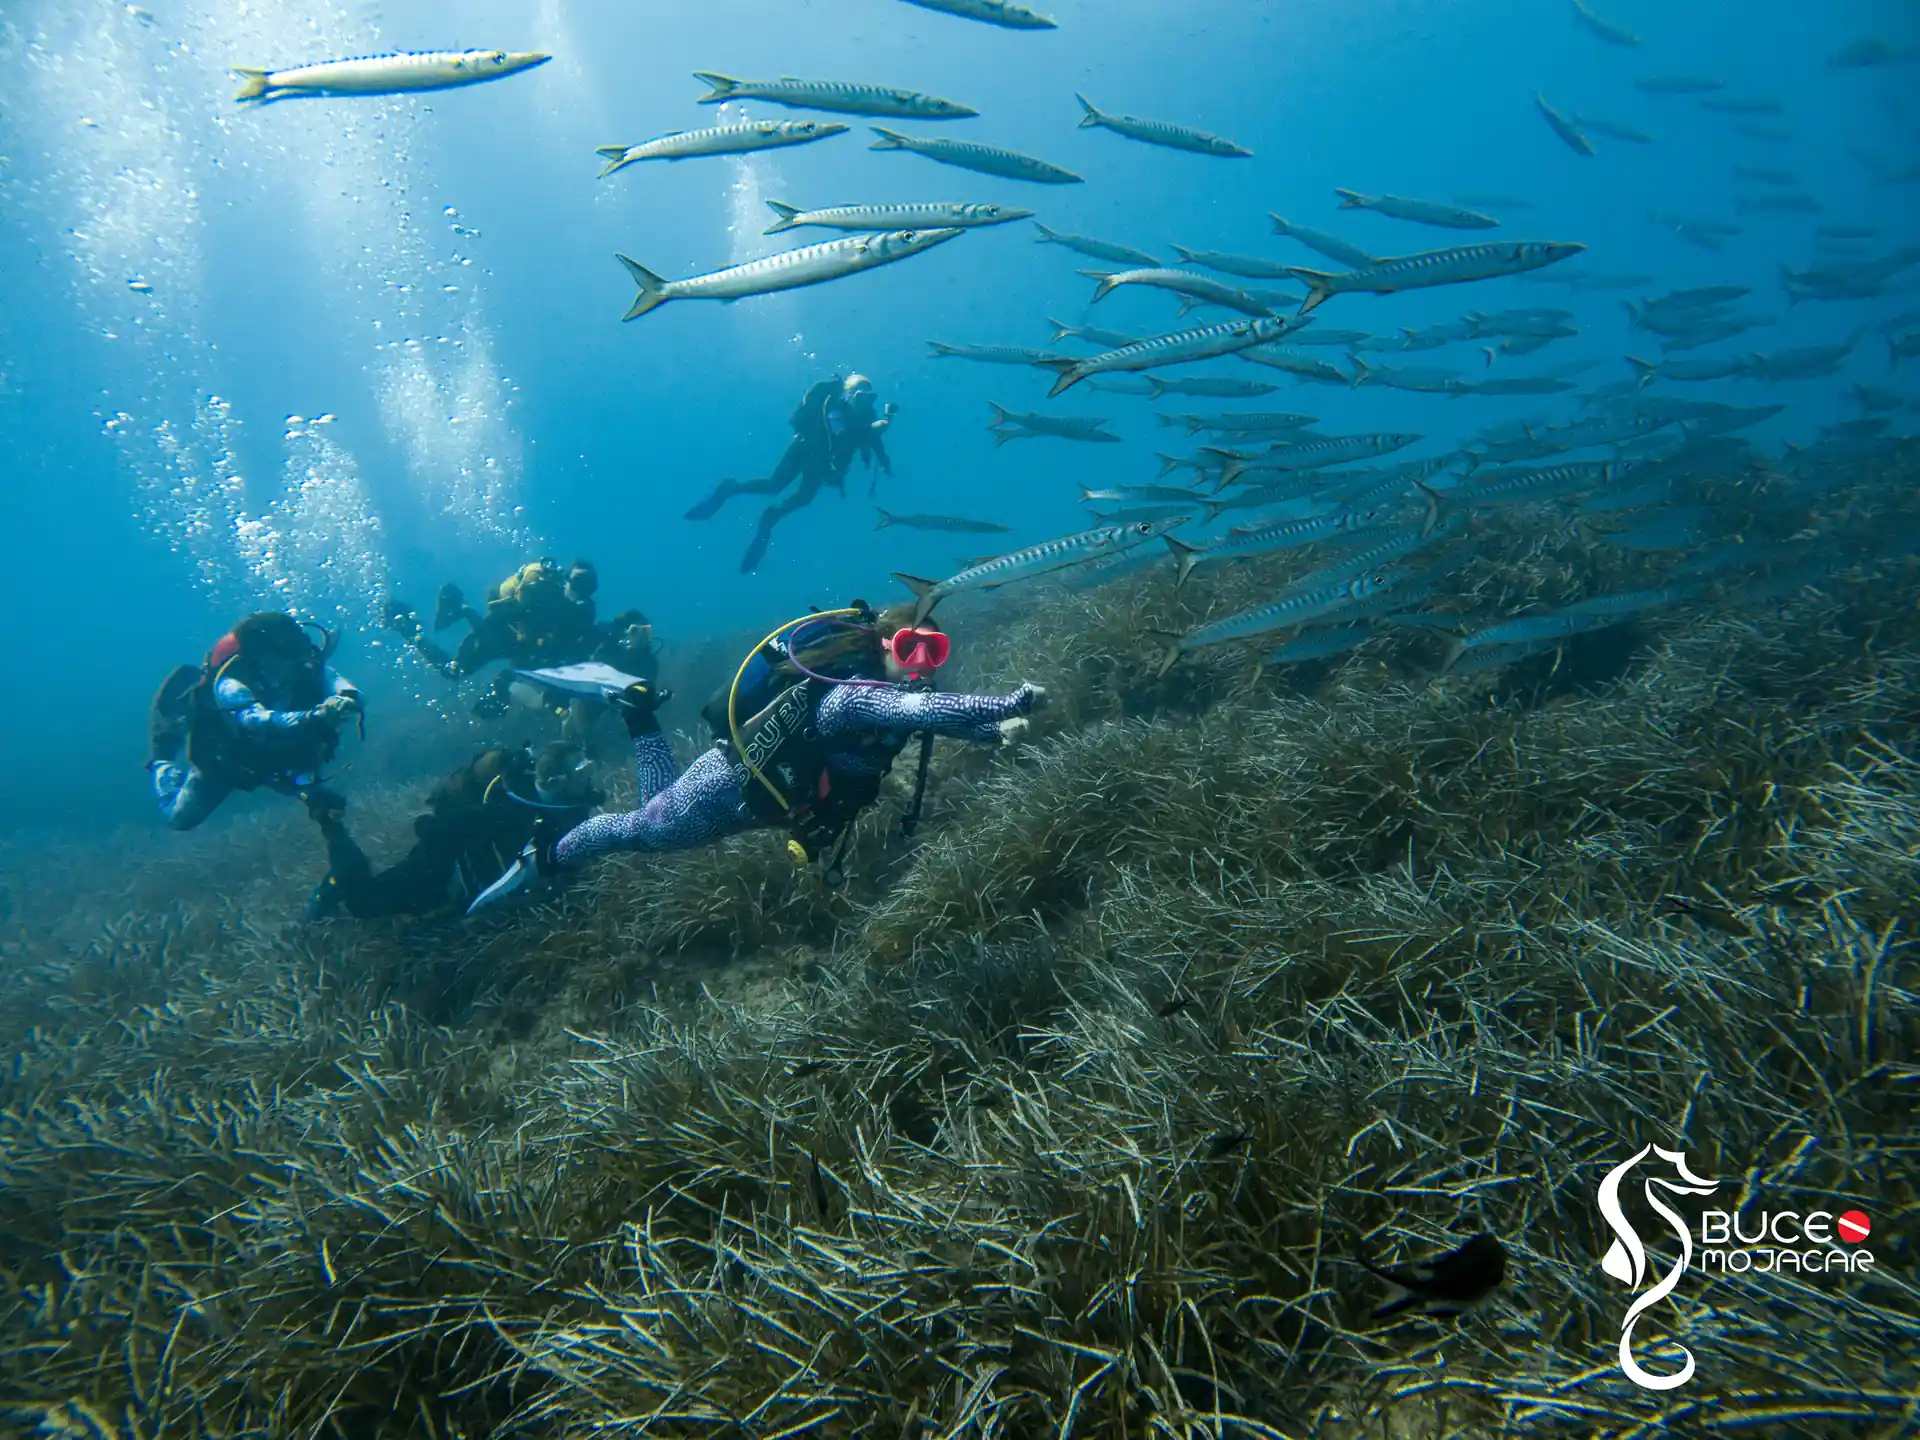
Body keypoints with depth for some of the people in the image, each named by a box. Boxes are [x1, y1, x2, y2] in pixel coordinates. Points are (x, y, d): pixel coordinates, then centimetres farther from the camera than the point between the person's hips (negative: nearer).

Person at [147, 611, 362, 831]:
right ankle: (161, 764, 38)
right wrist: (313, 717, -76)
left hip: (274, 759, 4)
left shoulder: (308, 668, -29)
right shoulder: (230, 683, -41)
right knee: (180, 817, 11)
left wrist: (347, 700, -66)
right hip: (224, 761, -4)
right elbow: (256, 720, -58)